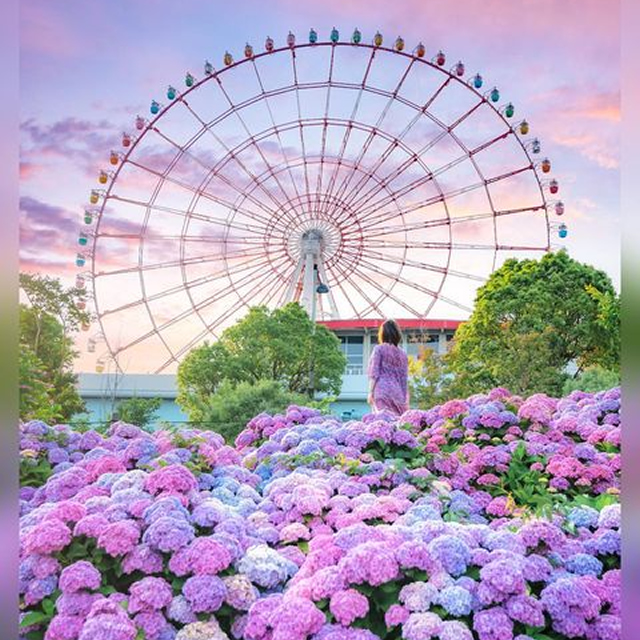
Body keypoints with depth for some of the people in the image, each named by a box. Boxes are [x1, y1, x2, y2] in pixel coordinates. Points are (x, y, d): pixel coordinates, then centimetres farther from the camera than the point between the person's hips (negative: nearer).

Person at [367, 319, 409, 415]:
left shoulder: (379, 349, 3)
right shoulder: (402, 354, 17)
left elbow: (374, 374, -4)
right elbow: (404, 379, 15)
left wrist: (370, 392, -2)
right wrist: (405, 401, 18)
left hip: (382, 392, -5)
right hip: (398, 393, 5)